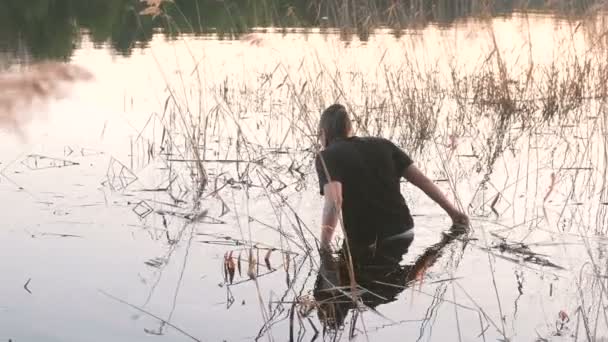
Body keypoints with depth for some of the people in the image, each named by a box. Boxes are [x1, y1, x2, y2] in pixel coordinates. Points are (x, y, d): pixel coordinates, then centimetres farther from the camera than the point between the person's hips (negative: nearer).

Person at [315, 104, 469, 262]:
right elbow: (421, 179, 7)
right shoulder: (382, 145, 10)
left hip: (364, 245, -5)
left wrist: (324, 245, -19)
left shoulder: (327, 156, -4)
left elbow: (334, 201, -22)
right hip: (404, 234, 5)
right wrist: (452, 211, 13)